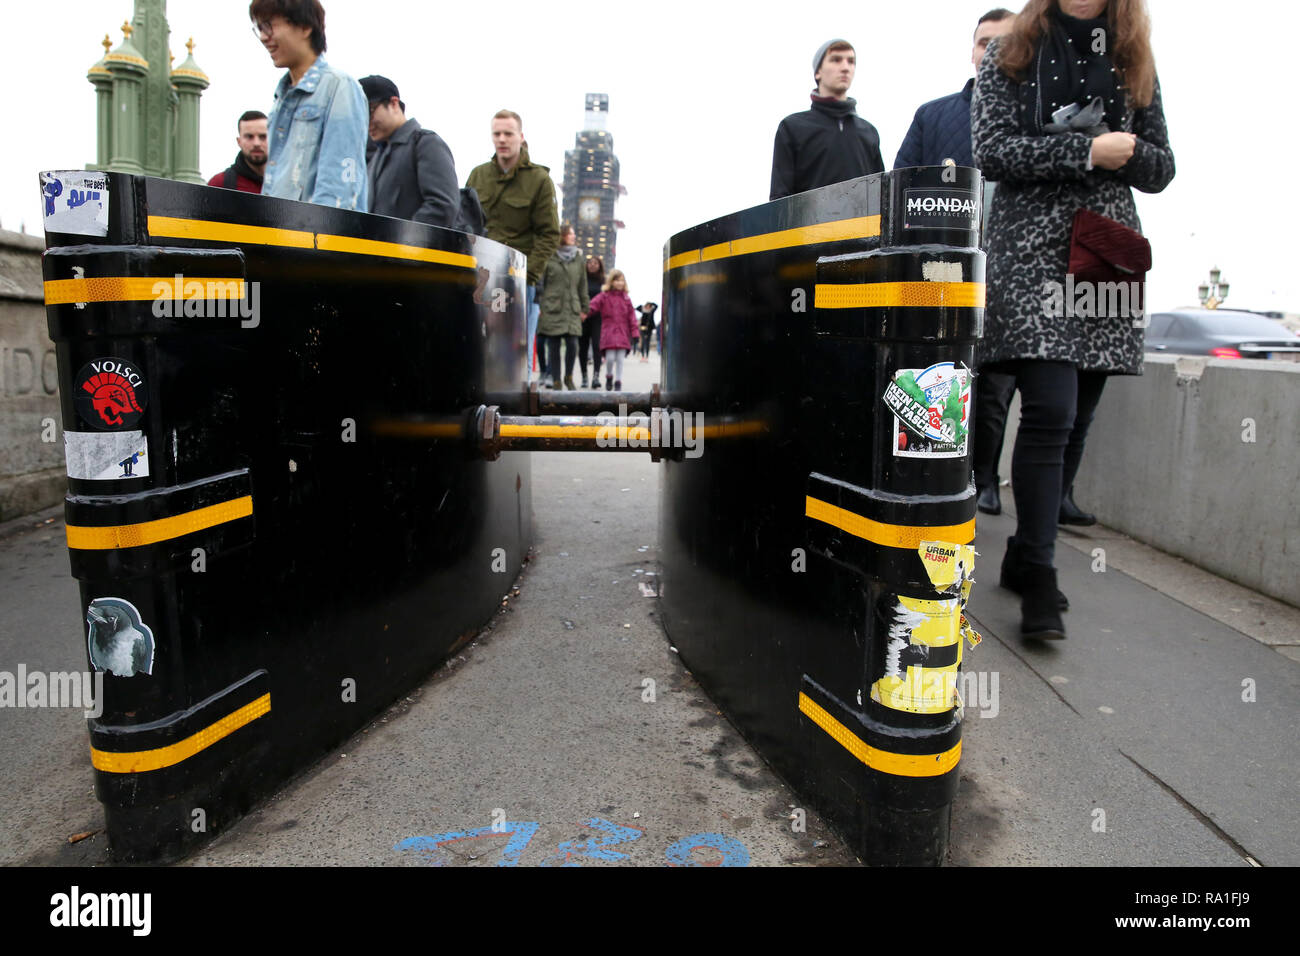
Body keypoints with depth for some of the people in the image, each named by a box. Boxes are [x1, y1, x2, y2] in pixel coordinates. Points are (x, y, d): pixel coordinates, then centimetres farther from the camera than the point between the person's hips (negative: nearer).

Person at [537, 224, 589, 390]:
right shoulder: (550, 258, 2)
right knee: (553, 347, 0)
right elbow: (540, 283, 1)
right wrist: (539, 306, -4)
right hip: (552, 309, -3)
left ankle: (568, 377, 15)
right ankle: (555, 381, 9)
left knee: (572, 345, -7)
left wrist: (584, 308, 15)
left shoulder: (578, 259, 14)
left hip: (571, 309, 3)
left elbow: (582, 285, 17)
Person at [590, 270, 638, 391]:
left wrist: (634, 333, 5)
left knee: (620, 358, -1)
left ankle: (618, 382, 9)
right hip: (608, 331, -2)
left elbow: (631, 316, 9)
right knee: (610, 357, -9)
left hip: (623, 332, 2)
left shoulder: (626, 298, 10)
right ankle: (609, 377, 17)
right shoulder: (604, 296, 3)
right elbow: (592, 306, -8)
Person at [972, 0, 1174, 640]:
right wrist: (1086, 151, -11)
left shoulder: (1134, 62, 20)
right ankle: (1038, 579, -11)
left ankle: (1024, 558, 15)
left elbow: (1161, 167, 17)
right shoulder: (1013, 54, 9)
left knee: (1076, 421, 3)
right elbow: (991, 150, -4)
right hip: (1033, 249, -5)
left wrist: (1127, 151, -5)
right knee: (1050, 412, -17)